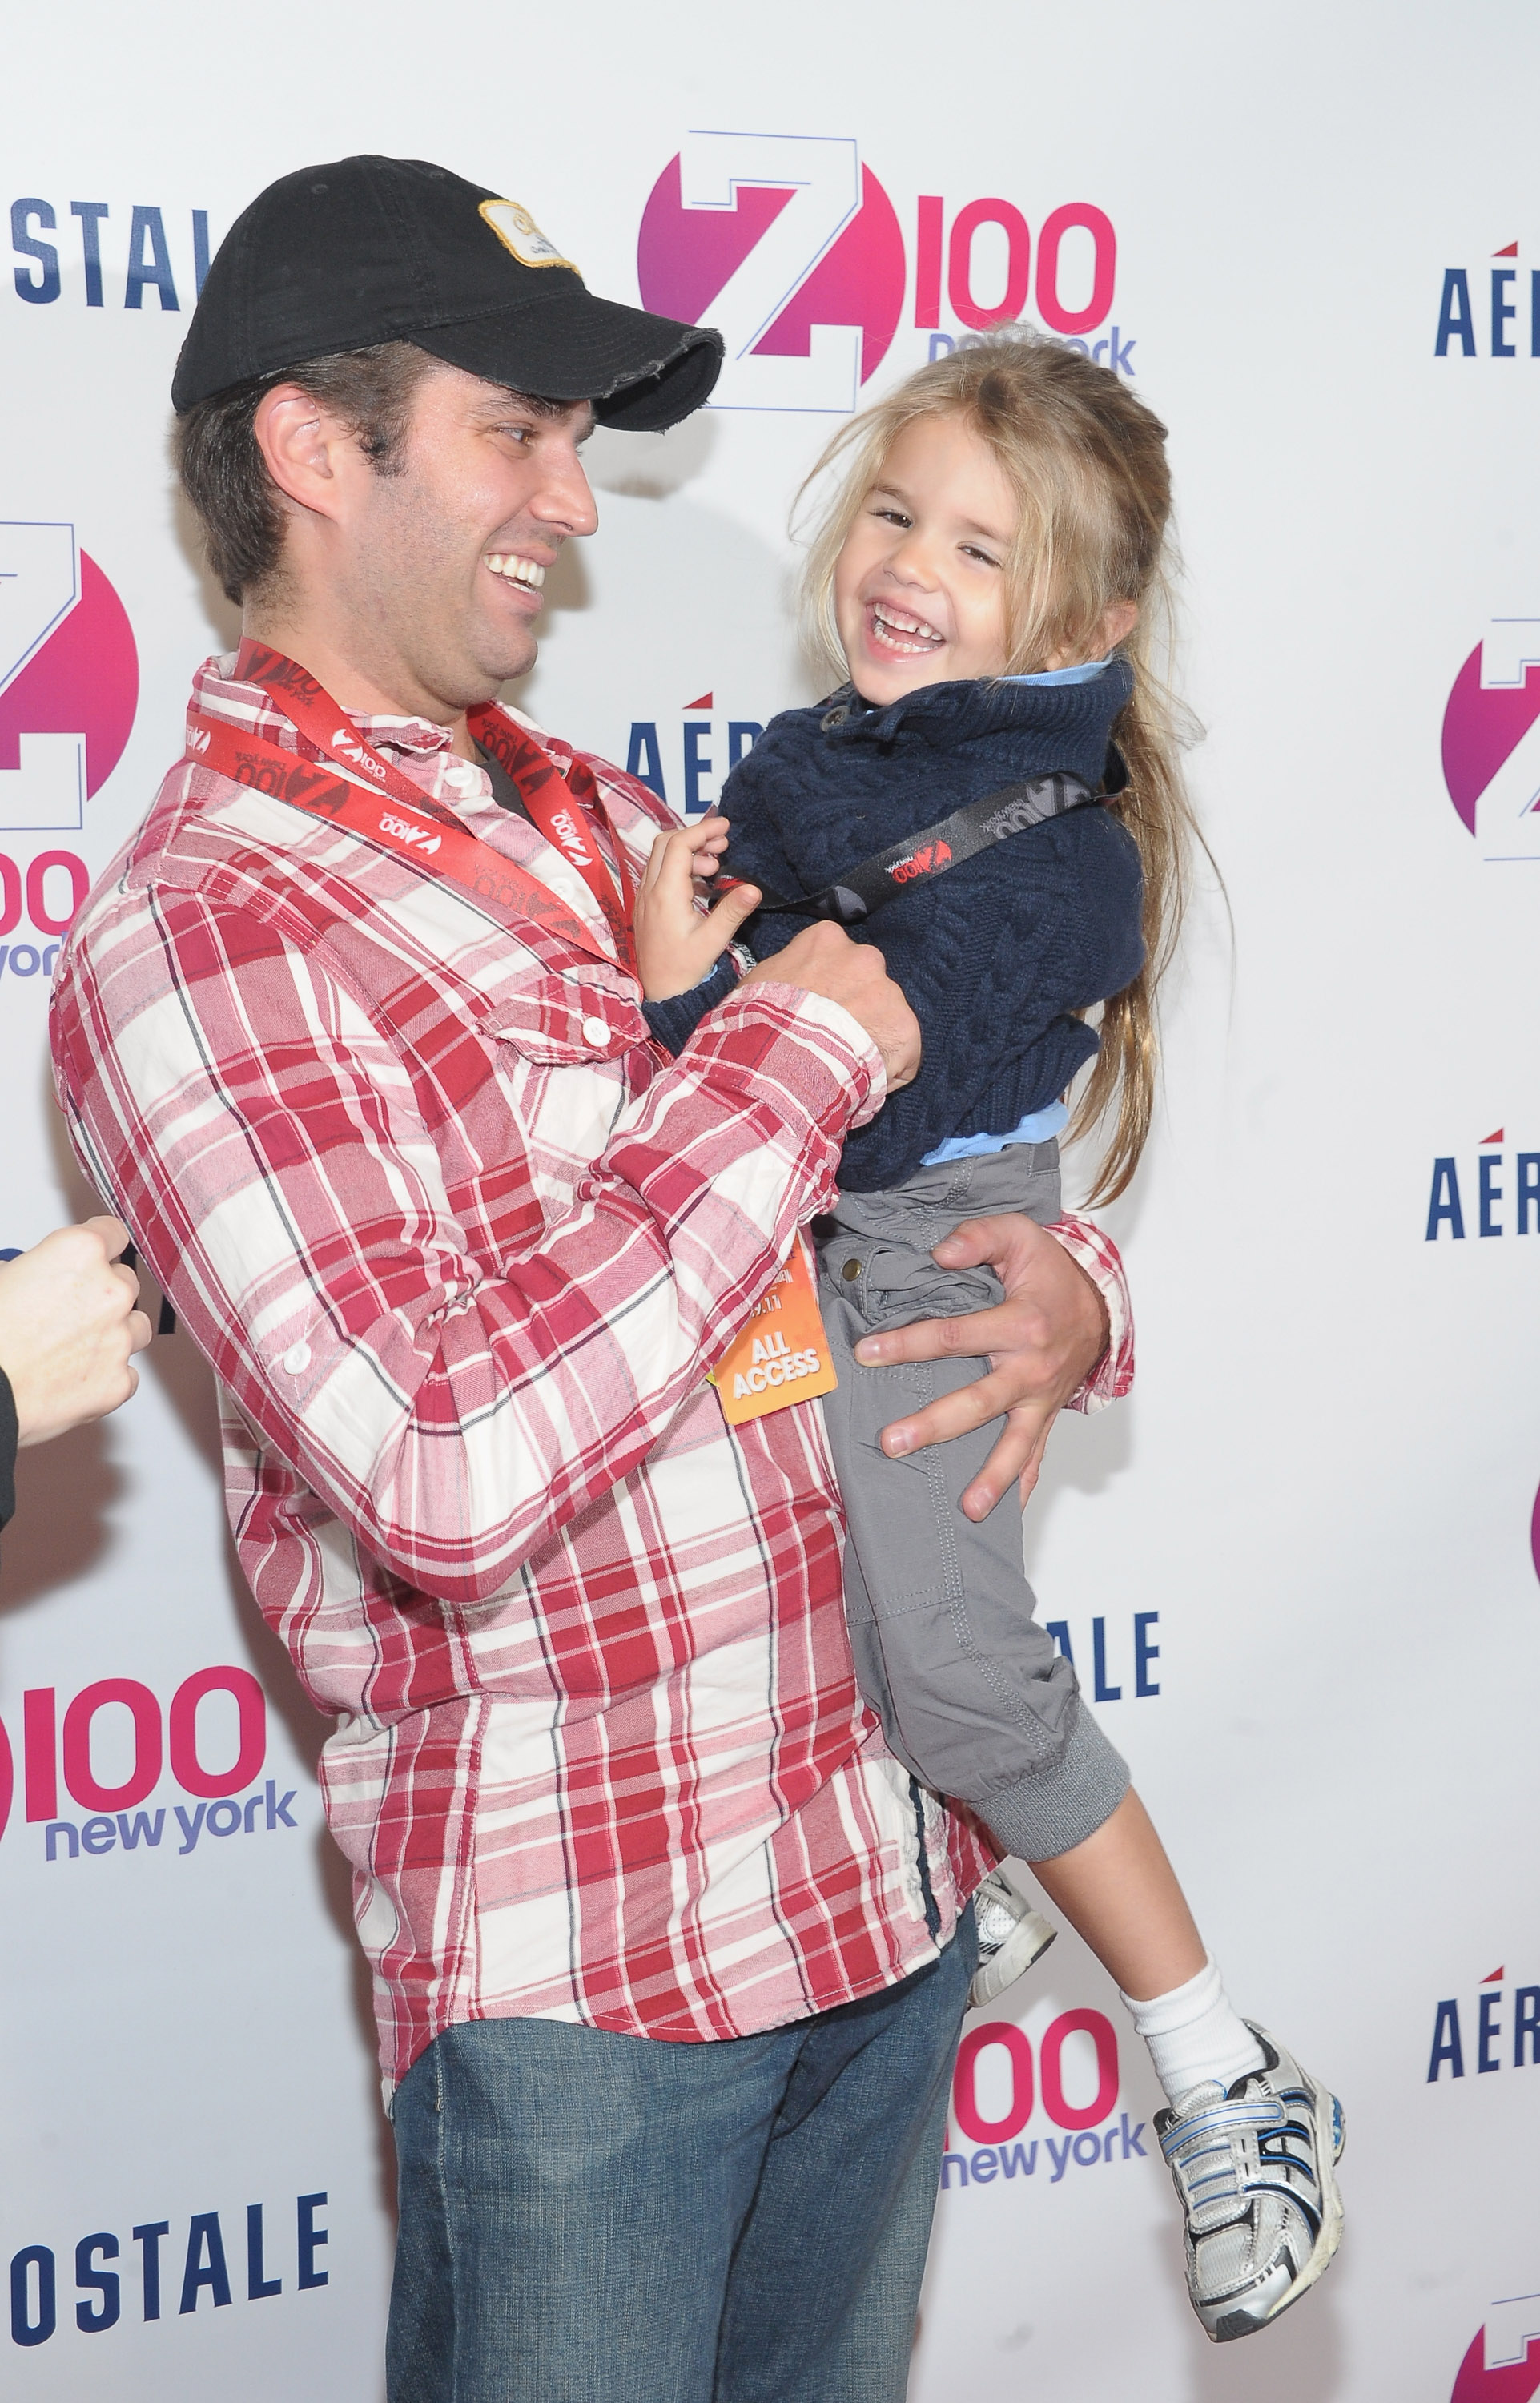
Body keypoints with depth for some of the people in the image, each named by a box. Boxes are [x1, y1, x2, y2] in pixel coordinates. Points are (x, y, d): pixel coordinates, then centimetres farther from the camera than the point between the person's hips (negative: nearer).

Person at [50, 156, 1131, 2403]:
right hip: (578, 1970, -7)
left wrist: (1064, 1287, -3)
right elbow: (441, 1476, -27)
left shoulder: (599, 818, 10)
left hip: (897, 1877, 7)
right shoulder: (201, 928, -15)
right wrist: (790, 1057, -19)